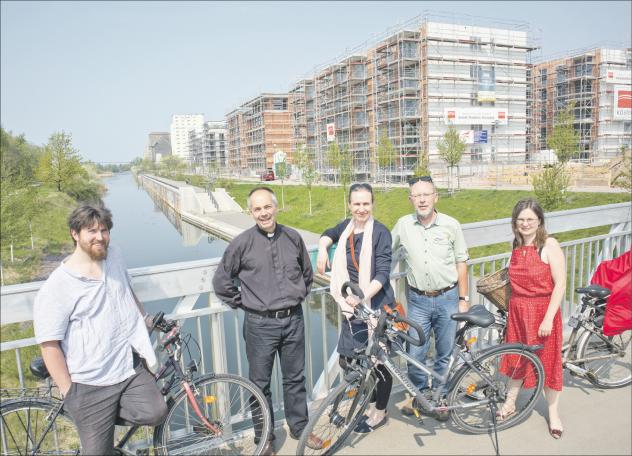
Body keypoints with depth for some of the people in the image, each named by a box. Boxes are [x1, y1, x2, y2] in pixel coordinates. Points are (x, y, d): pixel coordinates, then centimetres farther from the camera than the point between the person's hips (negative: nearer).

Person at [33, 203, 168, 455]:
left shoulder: (114, 255, 2)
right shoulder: (56, 288, -15)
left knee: (155, 413, -14)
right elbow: (50, 346, -12)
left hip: (131, 367, 4)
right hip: (91, 385, -4)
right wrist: (68, 392, -9)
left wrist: (144, 317, 27)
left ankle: (108, 415, 14)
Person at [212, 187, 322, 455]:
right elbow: (221, 281, 0)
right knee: (260, 383, 11)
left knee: (295, 379, 17)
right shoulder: (242, 243, -9)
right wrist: (242, 303, 1)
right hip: (260, 324, -2)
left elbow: (307, 273, 17)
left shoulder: (293, 238, 1)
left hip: (293, 320, 3)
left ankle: (299, 427, 38)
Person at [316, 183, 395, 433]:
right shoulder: (347, 226, 5)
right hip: (353, 307, 6)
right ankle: (372, 403, 35)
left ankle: (380, 412, 31)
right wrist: (322, 248, 5)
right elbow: (329, 234, 27)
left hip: (377, 306, -6)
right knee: (349, 359, 11)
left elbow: (383, 273, -18)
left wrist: (363, 296, -32)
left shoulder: (380, 232, -12)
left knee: (380, 361, 8)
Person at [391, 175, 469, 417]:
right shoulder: (403, 225, -3)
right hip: (418, 300, 1)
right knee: (415, 355, 3)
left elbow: (461, 262, 1)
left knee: (445, 354, 12)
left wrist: (463, 299, 1)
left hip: (447, 299, 0)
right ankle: (421, 395, 28)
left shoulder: (451, 225, -5)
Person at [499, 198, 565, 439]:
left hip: (543, 312, -5)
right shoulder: (517, 247, 6)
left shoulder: (549, 245, -12)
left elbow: (560, 284, -15)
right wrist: (511, 309, 12)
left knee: (547, 361, 8)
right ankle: (510, 403, 32)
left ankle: (553, 412, 27)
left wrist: (548, 318, -19)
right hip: (517, 311, 5)